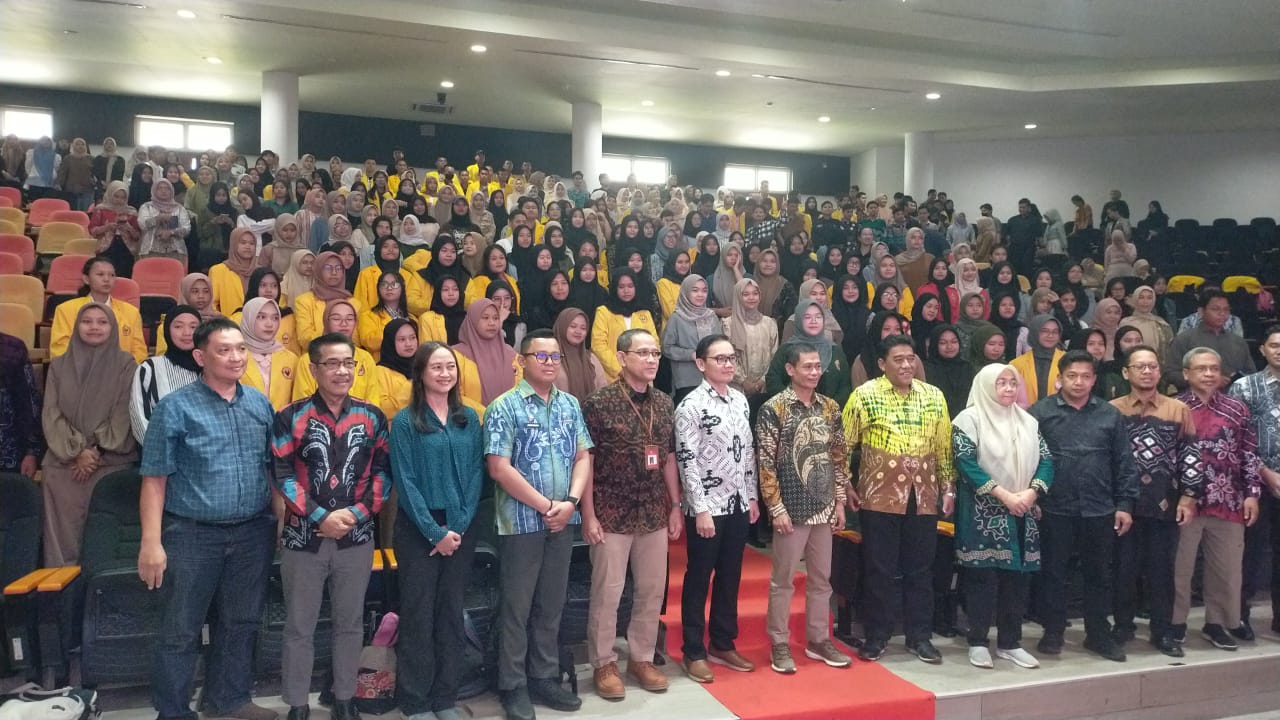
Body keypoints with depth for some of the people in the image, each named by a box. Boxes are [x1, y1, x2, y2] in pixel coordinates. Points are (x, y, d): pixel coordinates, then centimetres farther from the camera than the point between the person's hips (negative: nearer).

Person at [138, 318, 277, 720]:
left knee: (241, 623, 15)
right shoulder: (176, 408, -7)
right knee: (181, 630, 5)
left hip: (253, 533, 4)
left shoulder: (260, 404, 6)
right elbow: (155, 479, -9)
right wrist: (152, 542, -14)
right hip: (193, 535, -4)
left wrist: (282, 520, 7)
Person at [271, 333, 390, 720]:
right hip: (303, 537, -2)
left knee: (350, 623, 13)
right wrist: (320, 517, -15)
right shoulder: (290, 417, -4)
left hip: (357, 538, 2)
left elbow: (383, 472, 2)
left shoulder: (372, 416, 3)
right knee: (299, 626, 9)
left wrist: (355, 513, -11)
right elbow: (283, 476, -8)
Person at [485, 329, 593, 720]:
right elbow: (499, 468, -15)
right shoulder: (504, 406, -8)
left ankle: (545, 677, 26)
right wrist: (546, 506, -14)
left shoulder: (570, 404, 8)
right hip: (521, 521, -5)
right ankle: (513, 686, 17)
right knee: (516, 606, 5)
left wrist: (570, 502, -9)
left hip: (562, 522, 5)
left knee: (552, 604, 14)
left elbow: (583, 457, 7)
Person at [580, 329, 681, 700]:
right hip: (611, 515, -5)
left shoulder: (664, 403, 7)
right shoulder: (599, 402, -10)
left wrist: (675, 507, 11)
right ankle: (604, 664, 19)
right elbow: (585, 462, -10)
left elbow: (668, 459, 13)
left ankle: (642, 658, 28)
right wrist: (589, 516, -13)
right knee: (606, 593, 4)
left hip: (654, 514, 5)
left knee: (653, 591, 12)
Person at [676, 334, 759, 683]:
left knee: (730, 576, 14)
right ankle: (693, 652, 15)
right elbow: (686, 461, -14)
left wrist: (753, 497, 11)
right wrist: (701, 509, -17)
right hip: (708, 507, -6)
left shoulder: (740, 401, 9)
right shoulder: (691, 406, -11)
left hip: (738, 504, 6)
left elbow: (748, 452, 14)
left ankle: (722, 644, 28)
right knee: (699, 578, 4)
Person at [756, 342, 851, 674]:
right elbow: (765, 463, -11)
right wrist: (776, 508, -14)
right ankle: (779, 645, 15)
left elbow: (839, 457, 12)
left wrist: (840, 501, 8)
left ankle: (818, 640, 27)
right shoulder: (773, 409, -10)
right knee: (783, 579, 4)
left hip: (823, 507, 5)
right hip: (791, 508, -5)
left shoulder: (830, 407, 7)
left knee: (821, 578, 14)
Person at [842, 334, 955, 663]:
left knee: (920, 570, 10)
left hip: (923, 498, 3)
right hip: (879, 497, -3)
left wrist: (948, 487, 9)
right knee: (880, 569, 5)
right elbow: (844, 445, -1)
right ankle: (876, 636, 17)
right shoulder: (865, 395, -5)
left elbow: (944, 447, 11)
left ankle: (919, 636, 22)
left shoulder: (934, 397, 6)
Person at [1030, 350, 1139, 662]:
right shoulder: (1040, 412, -3)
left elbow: (1124, 463, 6)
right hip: (1054, 510, -2)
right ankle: (1053, 632, 21)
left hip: (1100, 510, 3)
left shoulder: (1110, 414, 5)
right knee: (1053, 573, 8)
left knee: (1099, 574, 13)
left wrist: (1125, 504, 2)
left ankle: (1098, 634, 27)